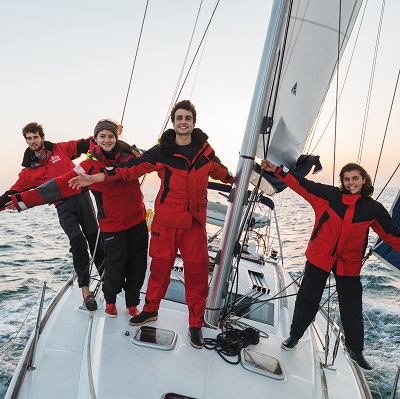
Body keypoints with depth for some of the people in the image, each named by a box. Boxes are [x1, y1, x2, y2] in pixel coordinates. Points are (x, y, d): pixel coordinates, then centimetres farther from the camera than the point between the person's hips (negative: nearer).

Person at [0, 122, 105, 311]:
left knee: (95, 238, 1)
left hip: (81, 196, 1)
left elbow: (86, 144, 7)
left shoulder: (60, 149, 9)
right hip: (63, 207, 0)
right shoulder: (29, 171, 10)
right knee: (78, 241, -17)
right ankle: (85, 289, -11)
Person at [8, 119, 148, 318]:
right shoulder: (90, 165, -9)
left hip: (137, 221, 3)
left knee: (137, 265, 10)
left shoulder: (128, 155, -1)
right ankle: (110, 300, 33)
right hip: (112, 225, -3)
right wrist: (21, 200, -17)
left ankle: (132, 303, 33)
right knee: (116, 265, 1)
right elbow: (60, 184, -14)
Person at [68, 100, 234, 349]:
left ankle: (196, 324, 19)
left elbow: (219, 170, 24)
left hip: (195, 222, 1)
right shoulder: (162, 152, -3)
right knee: (160, 266, 9)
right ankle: (150, 309, 33)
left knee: (197, 271, 3)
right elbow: (132, 168, -6)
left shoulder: (205, 149, 5)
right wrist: (95, 178, -12)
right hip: (166, 221, -1)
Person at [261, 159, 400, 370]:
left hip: (349, 264, 1)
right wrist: (277, 170, -14)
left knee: (352, 309, 12)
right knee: (307, 299, 11)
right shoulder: (329, 195, -7)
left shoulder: (373, 208, -5)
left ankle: (355, 349, 35)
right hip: (319, 257, -1)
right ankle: (294, 335, 32)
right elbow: (301, 183, -8)